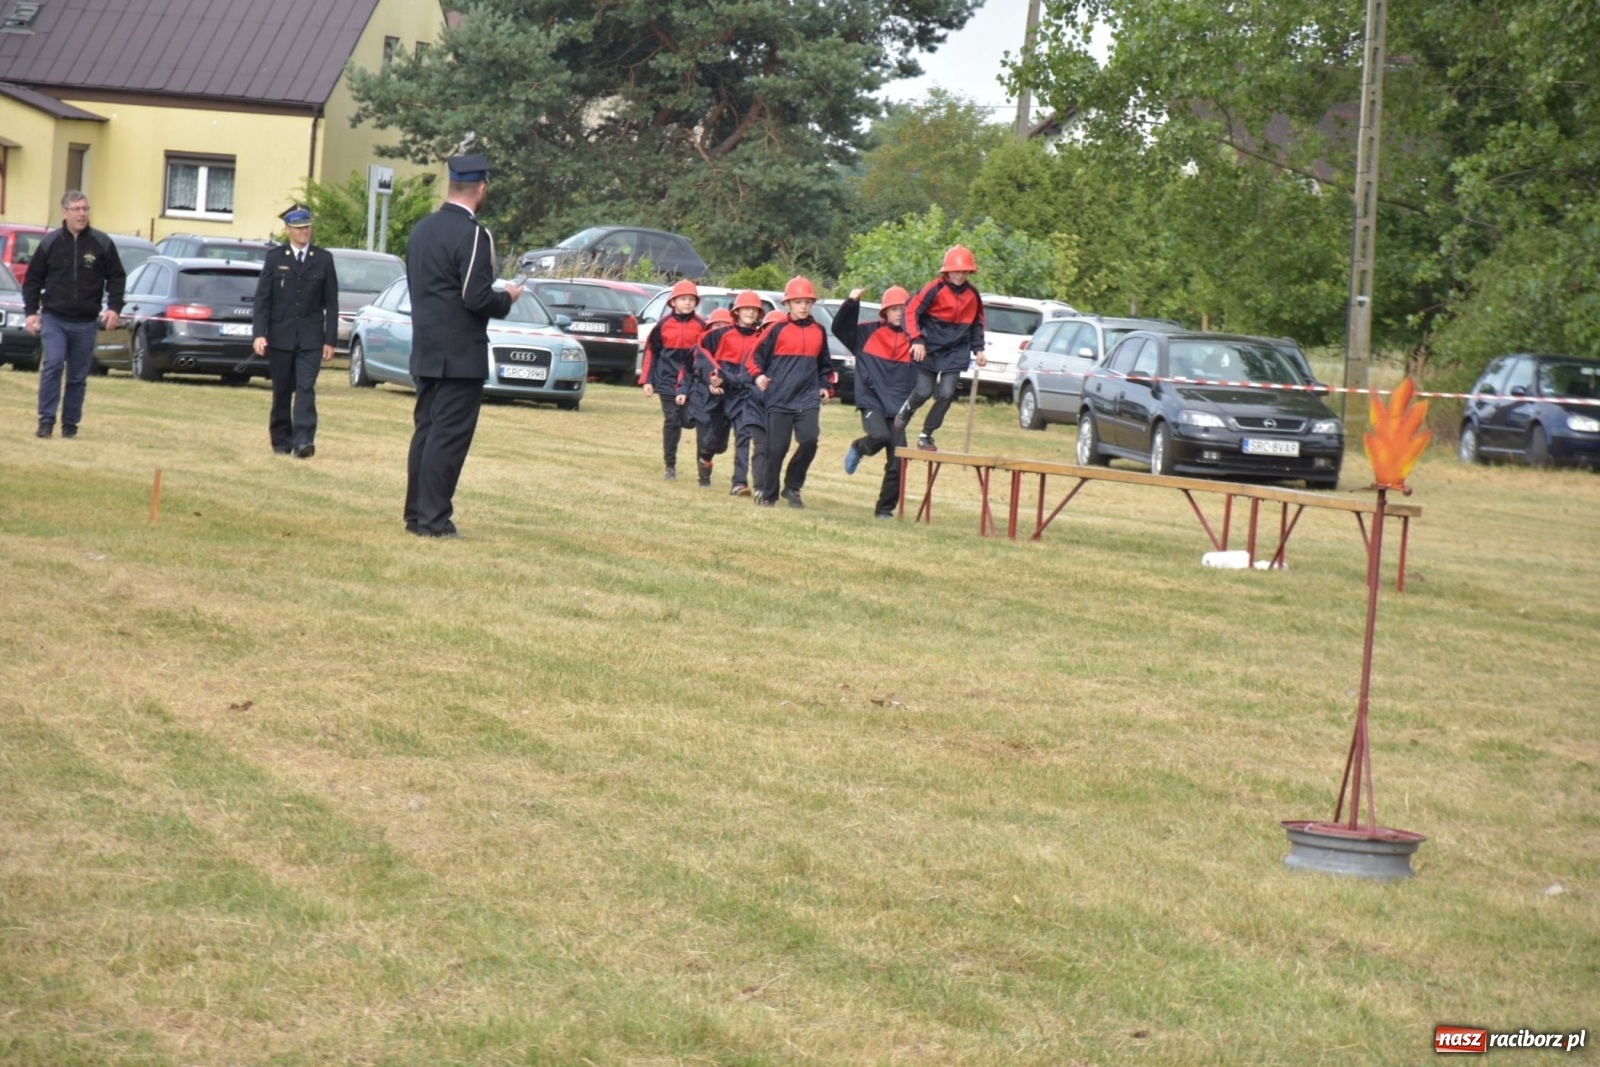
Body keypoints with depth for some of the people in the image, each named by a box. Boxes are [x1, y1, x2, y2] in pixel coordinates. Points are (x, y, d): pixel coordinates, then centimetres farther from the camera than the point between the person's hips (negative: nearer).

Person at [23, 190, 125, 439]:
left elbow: (116, 278, 7)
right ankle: (46, 420, -11)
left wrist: (114, 308, -5)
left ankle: (70, 425, 14)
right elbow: (33, 279, 7)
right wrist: (31, 311, -1)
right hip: (54, 318, -1)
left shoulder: (102, 243, 1)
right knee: (52, 366, -16)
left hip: (85, 323, 1)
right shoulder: (49, 242, 1)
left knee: (78, 377, 5)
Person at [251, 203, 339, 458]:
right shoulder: (275, 258, 5)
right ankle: (281, 441, 18)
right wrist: (259, 334, -10)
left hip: (310, 339, -1)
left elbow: (331, 303, 5)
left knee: (306, 389, -12)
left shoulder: (323, 259, 5)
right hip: (280, 337, 1)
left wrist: (330, 340, -1)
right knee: (281, 392, 8)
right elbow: (262, 299, 2)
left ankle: (303, 441, -19)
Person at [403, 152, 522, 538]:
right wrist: (508, 297, -2)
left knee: (426, 431, 13)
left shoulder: (422, 229, 10)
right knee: (449, 437, -4)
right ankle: (433, 519, -4)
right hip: (461, 354, -8)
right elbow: (477, 299, -22)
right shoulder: (472, 235, -17)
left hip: (426, 351, 8)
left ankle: (416, 513, 17)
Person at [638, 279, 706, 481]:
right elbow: (651, 351, 6)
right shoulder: (664, 324, 2)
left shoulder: (701, 326, 0)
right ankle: (670, 466, 9)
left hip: (692, 381, -1)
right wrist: (647, 380, 2)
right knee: (671, 422, 3)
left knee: (690, 419, -12)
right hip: (668, 380, 1)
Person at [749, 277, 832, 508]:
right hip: (779, 399, -3)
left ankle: (793, 487, 3)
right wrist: (758, 375, -10)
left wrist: (825, 385, 13)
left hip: (808, 399, 3)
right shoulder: (778, 329, 0)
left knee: (809, 440, -15)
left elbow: (824, 364, 24)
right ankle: (767, 493, 15)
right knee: (777, 447, -3)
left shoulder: (818, 331, 11)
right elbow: (758, 355, 6)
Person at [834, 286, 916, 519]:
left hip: (897, 407, 2)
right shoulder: (868, 333, 3)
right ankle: (858, 448, 4)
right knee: (880, 436, -31)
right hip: (871, 401, -2)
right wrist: (852, 302, -14)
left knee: (897, 464, -2)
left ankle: (885, 508, 13)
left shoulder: (913, 340, 5)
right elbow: (839, 328, -2)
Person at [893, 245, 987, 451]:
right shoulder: (935, 289, -13)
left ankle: (926, 435, 7)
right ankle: (907, 410, 35)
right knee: (924, 392, -2)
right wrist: (917, 340, -21)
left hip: (955, 351, 3)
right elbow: (912, 311, -13)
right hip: (930, 349, -3)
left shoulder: (972, 295, 2)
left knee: (946, 394, -7)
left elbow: (977, 323, 17)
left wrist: (978, 349, 9)